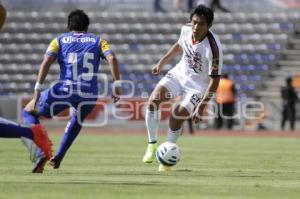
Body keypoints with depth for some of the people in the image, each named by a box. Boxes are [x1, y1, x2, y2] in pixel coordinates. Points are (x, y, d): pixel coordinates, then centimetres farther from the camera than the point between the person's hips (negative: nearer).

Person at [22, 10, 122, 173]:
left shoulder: (60, 40, 15)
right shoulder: (98, 40, 18)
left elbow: (47, 61, -1)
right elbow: (112, 58, 0)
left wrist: (37, 89, -6)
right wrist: (117, 86, 0)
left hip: (64, 91, -2)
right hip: (89, 95, 2)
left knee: (28, 112, 20)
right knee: (77, 120, 38)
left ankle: (41, 154, -2)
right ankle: (58, 157, 27)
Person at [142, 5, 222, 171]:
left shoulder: (213, 48, -30)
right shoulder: (186, 30, -12)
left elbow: (214, 80, -24)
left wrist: (201, 107, -27)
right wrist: (162, 62, 17)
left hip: (198, 85, -5)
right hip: (179, 73, 5)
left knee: (176, 118, -16)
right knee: (153, 100, -18)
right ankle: (152, 144, -3)